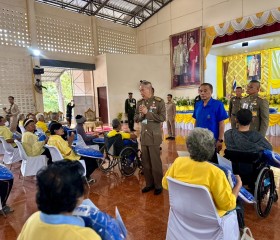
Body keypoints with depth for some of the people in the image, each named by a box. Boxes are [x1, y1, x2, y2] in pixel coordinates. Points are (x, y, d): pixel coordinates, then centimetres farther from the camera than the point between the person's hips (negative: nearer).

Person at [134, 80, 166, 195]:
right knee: (145, 161, 12)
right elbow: (136, 119, 10)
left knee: (155, 162, 2)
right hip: (143, 135, 5)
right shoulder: (139, 102, 8)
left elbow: (162, 118, -15)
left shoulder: (159, 101, -8)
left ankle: (158, 185, 19)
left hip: (154, 136, -5)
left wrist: (147, 112, -20)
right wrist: (141, 114, -12)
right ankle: (149, 183, 27)